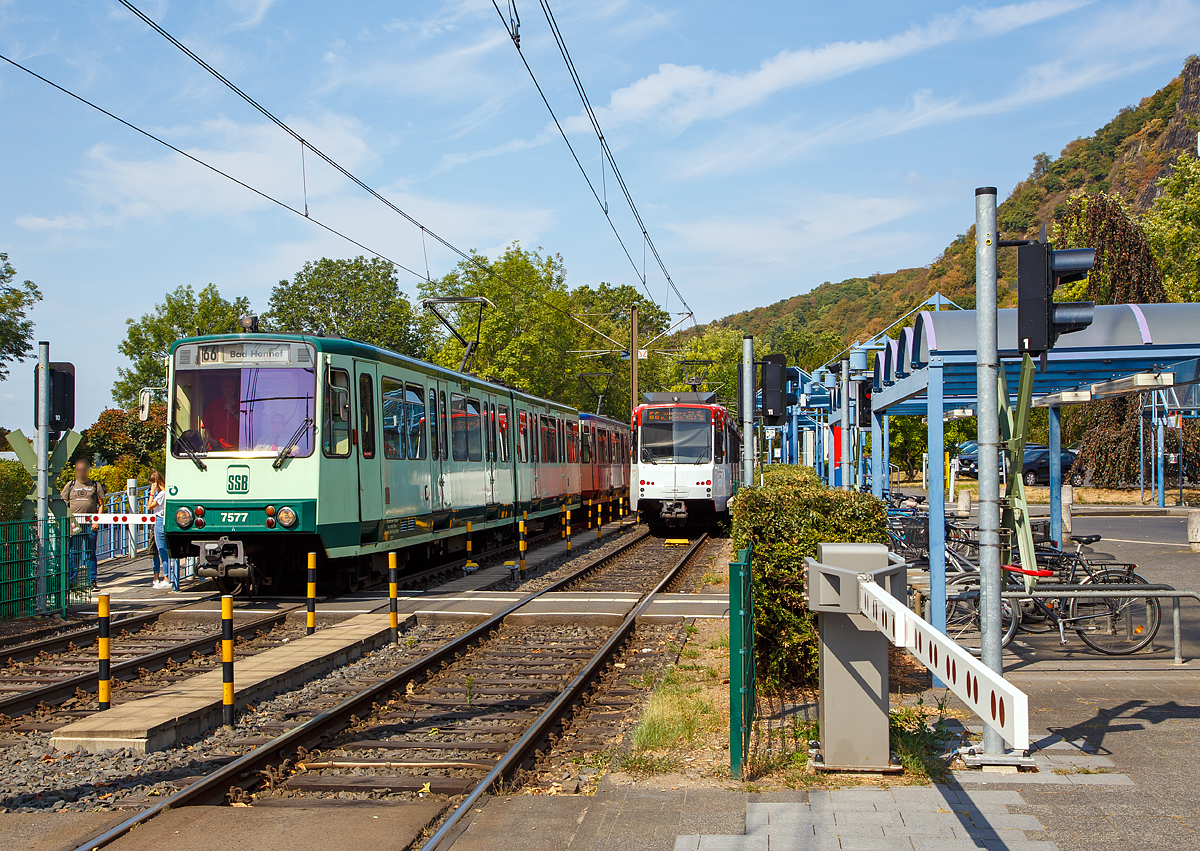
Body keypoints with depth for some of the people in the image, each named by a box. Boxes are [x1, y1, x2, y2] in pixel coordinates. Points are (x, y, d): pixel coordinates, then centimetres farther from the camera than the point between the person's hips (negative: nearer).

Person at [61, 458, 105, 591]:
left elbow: (101, 505, 6)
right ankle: (72, 581, 8)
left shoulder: (95, 485, 8)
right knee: (73, 553, 1)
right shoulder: (70, 485, 12)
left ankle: (92, 581, 6)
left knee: (90, 554, 1)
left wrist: (97, 521, -6)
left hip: (90, 525, -1)